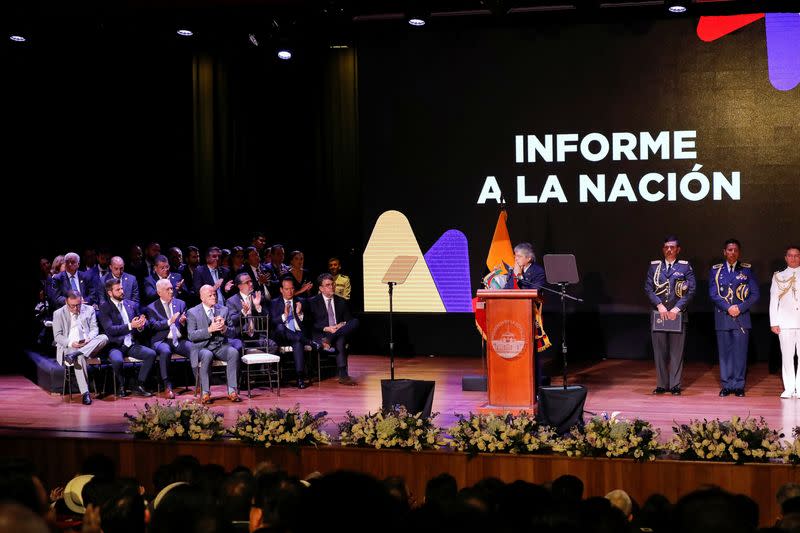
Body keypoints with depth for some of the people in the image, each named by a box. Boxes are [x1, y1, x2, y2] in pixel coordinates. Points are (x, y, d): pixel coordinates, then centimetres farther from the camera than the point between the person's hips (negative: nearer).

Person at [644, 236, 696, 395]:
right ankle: (662, 385, 9)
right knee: (659, 351, 3)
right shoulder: (654, 266, 10)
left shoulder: (685, 267, 5)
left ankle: (675, 385, 3)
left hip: (677, 314, -2)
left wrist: (677, 308, -10)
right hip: (658, 314, 2)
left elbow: (691, 289, -1)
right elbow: (648, 288, 5)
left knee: (676, 351, -1)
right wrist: (659, 305, -8)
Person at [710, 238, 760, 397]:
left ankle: (739, 385, 4)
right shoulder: (716, 270, 8)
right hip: (722, 317, 1)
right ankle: (726, 385, 7)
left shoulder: (747, 270, 7)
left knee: (740, 352, -2)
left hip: (741, 317, -1)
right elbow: (713, 293, 1)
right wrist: (728, 308, -11)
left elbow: (755, 294, 3)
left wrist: (740, 308, -9)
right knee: (724, 352, 1)